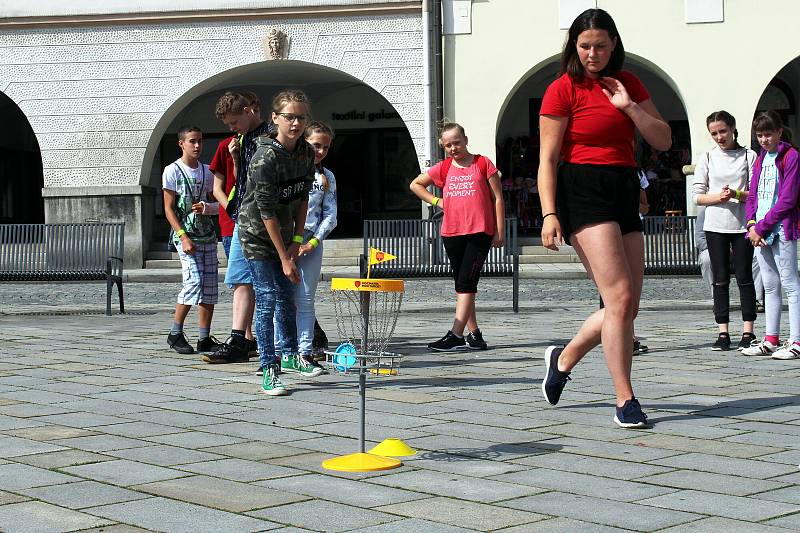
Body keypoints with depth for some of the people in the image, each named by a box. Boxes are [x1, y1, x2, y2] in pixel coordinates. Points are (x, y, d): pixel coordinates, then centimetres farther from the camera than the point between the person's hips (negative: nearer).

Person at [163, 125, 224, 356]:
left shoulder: (206, 171, 12)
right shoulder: (172, 171, -2)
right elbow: (169, 208, -5)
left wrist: (207, 207, -8)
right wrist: (183, 237, -14)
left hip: (207, 234, 5)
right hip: (186, 235, -5)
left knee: (210, 285, 2)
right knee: (194, 281, -16)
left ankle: (205, 338, 8)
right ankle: (175, 334, -2)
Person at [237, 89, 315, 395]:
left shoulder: (307, 153, -4)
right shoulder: (265, 157, -26)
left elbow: (303, 197, 5)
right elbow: (267, 211, -25)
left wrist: (297, 240, 0)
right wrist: (284, 258, -23)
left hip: (284, 233, 7)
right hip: (257, 233, -7)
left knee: (287, 294, 16)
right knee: (267, 298, -9)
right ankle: (269, 369, -4)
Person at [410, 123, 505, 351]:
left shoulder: (483, 163, 2)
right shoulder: (443, 168, 11)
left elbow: (497, 198, 2)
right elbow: (415, 184, 23)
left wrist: (500, 231, -2)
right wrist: (436, 201, 10)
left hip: (480, 231, -5)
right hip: (452, 233, 5)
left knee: (466, 282, -11)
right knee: (461, 284, 8)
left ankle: (455, 335, -16)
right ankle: (473, 334, 15)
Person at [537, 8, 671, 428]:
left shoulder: (627, 83, 14)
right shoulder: (563, 89, -3)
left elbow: (663, 141, 10)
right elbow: (547, 158, -7)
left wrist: (629, 107, -5)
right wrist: (549, 214, -16)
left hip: (625, 192, 7)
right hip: (582, 191, -7)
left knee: (627, 308, 7)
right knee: (620, 298, -17)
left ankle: (563, 358, 30)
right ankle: (625, 402, -12)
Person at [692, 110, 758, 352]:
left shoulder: (749, 156, 4)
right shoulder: (707, 158, 9)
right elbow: (697, 196, 5)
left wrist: (738, 194, -19)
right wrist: (718, 197, -13)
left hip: (742, 224, -2)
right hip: (715, 225, 2)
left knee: (744, 277, -1)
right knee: (720, 279, 2)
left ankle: (747, 332, 3)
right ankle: (723, 332, 4)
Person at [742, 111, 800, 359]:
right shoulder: (760, 159, 17)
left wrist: (761, 227, -14)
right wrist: (752, 223, -1)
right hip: (760, 230, 8)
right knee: (770, 286, 11)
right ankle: (771, 339, 16)